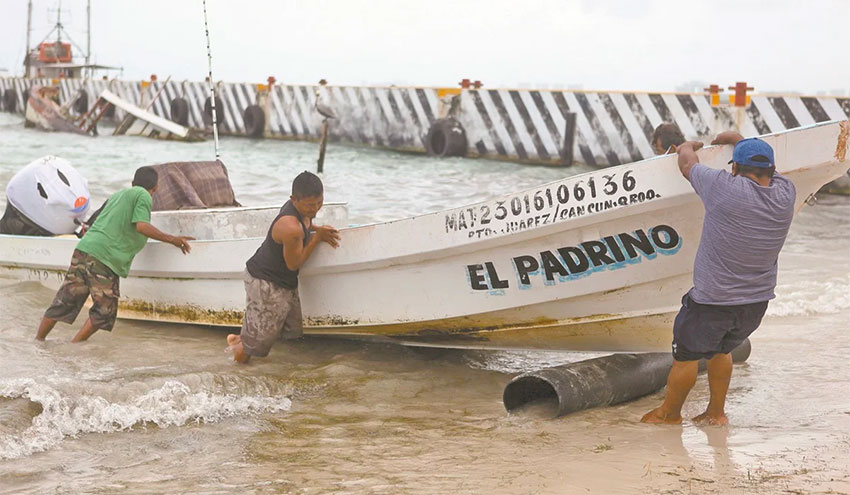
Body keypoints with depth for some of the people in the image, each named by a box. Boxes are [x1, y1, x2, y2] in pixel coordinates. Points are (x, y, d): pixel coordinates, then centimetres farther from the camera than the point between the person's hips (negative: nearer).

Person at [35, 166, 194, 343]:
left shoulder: (117, 194, 26)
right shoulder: (144, 196, 2)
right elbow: (141, 226, -11)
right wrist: (172, 239, -5)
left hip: (83, 249, 8)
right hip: (104, 258, -8)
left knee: (63, 302, 16)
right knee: (104, 312, 4)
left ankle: (37, 340, 22)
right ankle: (73, 346, 3)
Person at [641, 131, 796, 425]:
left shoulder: (726, 188, -21)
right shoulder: (785, 193, -5)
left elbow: (687, 163, -1)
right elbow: (765, 164, 17)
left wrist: (688, 146, 22)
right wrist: (734, 138, 33)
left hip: (712, 300, -6)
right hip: (758, 302, 6)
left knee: (687, 355, 14)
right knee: (721, 351, 27)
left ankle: (670, 413, 29)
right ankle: (716, 412, 35)